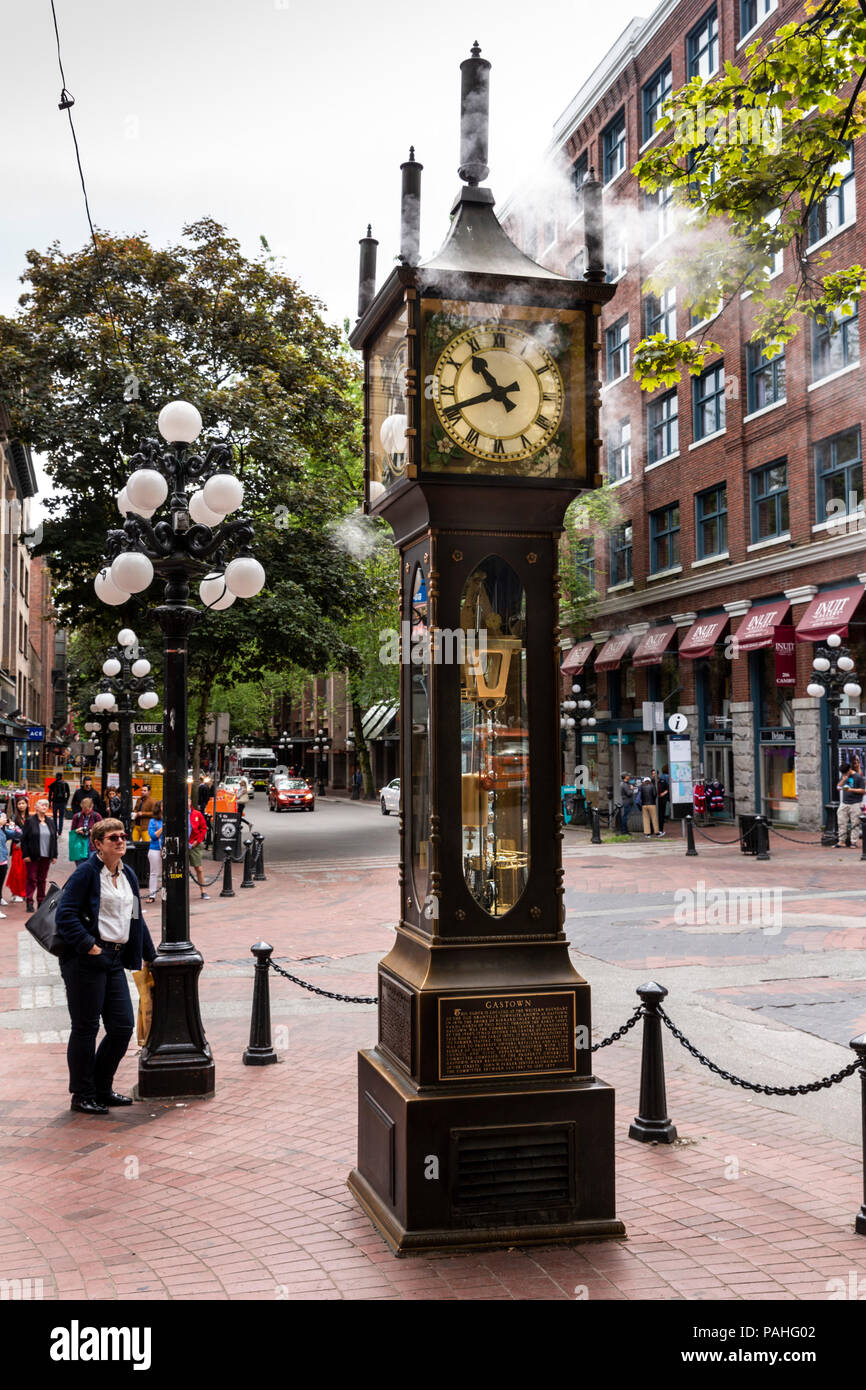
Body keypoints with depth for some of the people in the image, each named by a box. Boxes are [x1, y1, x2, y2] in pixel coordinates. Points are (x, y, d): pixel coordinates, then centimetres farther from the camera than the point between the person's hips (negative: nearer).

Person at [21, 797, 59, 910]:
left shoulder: (50, 822, 11)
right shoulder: (30, 821, -2)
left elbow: (54, 838, 14)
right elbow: (24, 839, -4)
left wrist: (54, 855, 8)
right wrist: (25, 854, -11)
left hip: (46, 856, 4)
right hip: (33, 856, -4)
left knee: (43, 879, 9)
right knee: (32, 879, -3)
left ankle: (41, 901, 16)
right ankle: (30, 902, 1)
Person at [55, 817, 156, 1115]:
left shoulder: (128, 875, 15)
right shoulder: (87, 872, -9)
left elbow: (136, 919, 23)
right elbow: (65, 914, -15)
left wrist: (150, 955, 23)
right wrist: (88, 945, -20)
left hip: (115, 959, 8)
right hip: (85, 961, -7)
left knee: (122, 1027, 6)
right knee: (85, 1029, 1)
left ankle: (102, 1089, 22)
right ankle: (82, 1096, 13)